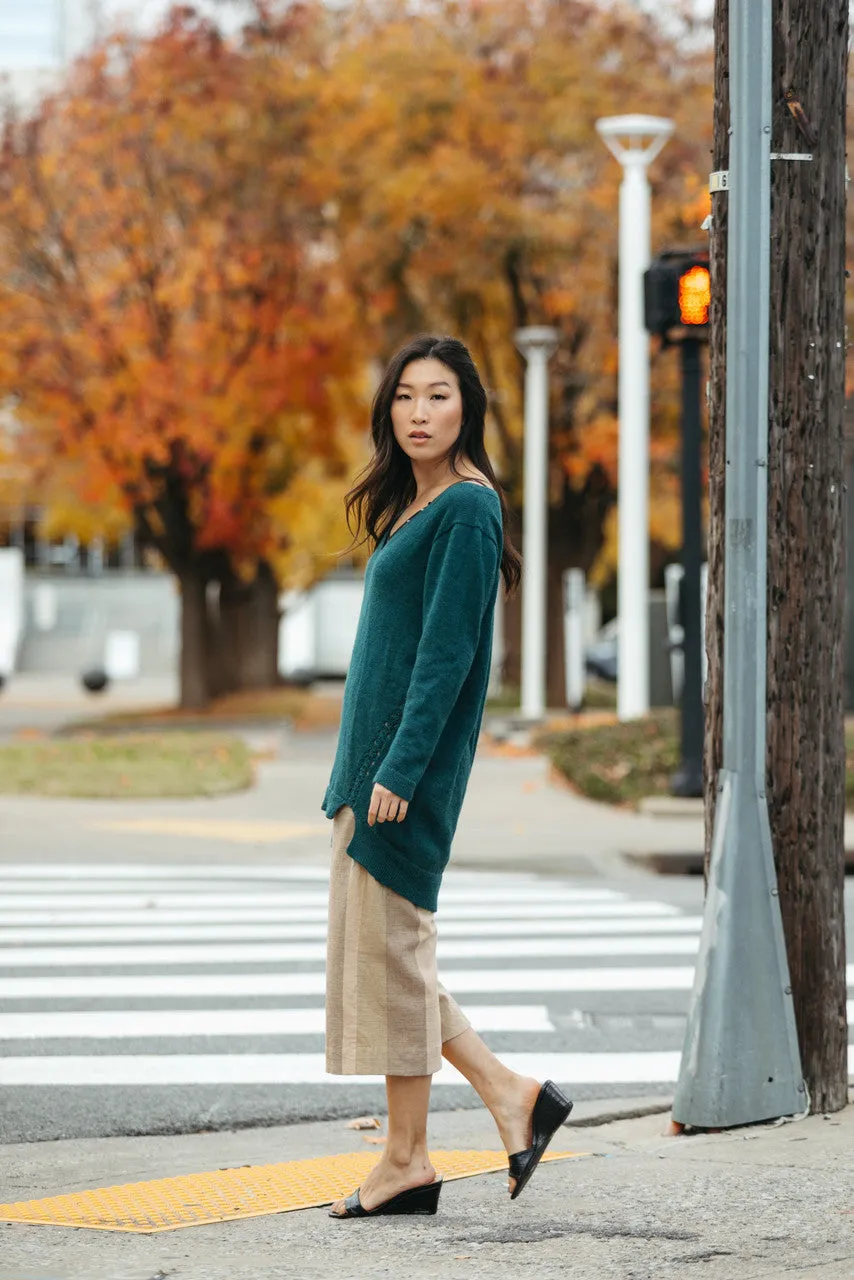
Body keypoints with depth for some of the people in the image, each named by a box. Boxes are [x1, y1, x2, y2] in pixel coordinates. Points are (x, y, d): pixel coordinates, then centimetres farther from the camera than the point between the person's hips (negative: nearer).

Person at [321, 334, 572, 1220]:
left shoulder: (467, 508, -13)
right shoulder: (416, 506, 16)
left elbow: (448, 649, -18)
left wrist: (400, 766, -22)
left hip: (410, 751, -10)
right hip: (373, 749, 10)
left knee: (388, 945, -4)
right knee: (371, 947, 11)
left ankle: (406, 1160, 5)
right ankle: (508, 1094, 14)